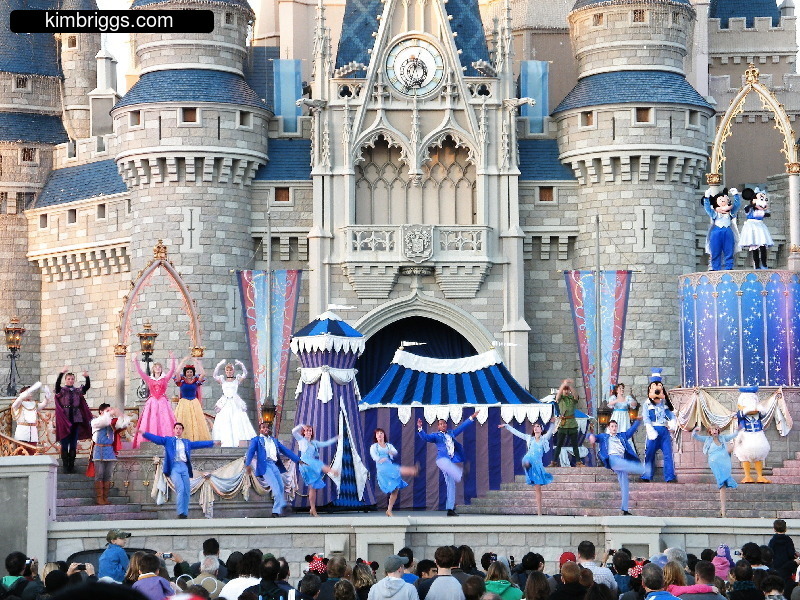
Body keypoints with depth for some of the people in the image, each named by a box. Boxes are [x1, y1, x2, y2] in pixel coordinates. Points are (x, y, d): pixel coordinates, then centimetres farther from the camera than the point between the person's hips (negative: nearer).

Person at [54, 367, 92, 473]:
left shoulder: (78, 391, 12)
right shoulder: (61, 391, 2)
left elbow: (87, 386, -1)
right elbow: (57, 384, -17)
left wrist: (87, 377, -19)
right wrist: (61, 373, -30)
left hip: (75, 420, 3)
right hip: (64, 420, -3)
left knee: (73, 445, 5)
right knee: (65, 445, -1)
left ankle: (72, 466, 9)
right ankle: (65, 466, 1)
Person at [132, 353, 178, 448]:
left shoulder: (165, 379, 10)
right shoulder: (149, 379, 10)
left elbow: (172, 370, 0)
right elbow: (139, 371, 6)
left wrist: (172, 359, -8)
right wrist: (135, 361, -1)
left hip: (163, 403, -1)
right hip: (152, 403, 1)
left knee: (165, 422, -8)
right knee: (150, 422, -6)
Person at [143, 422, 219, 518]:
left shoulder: (187, 442, 24)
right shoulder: (168, 440, 14)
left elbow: (199, 444, 25)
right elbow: (157, 438, 4)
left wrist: (213, 443, 22)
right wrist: (144, 433, -8)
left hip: (184, 467, 4)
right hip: (174, 467, -4)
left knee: (186, 491, -1)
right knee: (180, 489, -19)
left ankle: (185, 514, 5)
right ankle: (180, 513, -18)